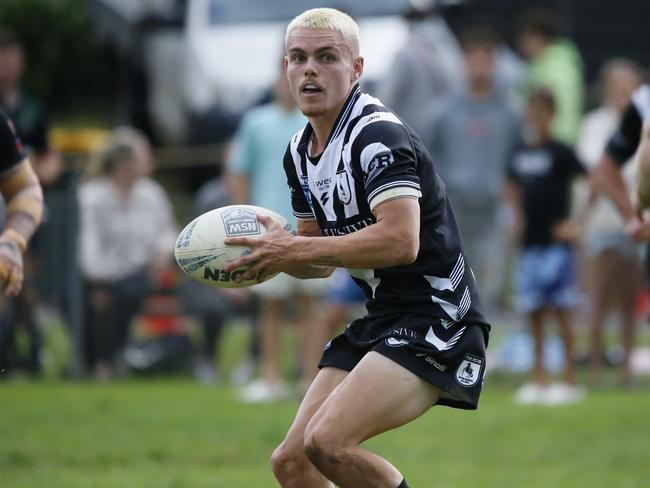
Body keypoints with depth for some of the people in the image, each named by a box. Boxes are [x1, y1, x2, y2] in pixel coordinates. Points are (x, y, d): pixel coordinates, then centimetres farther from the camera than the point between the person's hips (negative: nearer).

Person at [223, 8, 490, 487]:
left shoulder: (379, 136, -17)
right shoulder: (300, 152, 12)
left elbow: (400, 241, -29)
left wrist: (295, 249, -22)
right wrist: (273, 253, -2)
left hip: (435, 318, -10)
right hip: (380, 320, 10)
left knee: (328, 442, -25)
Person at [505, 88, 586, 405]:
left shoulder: (561, 153, -8)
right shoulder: (520, 156, 10)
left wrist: (576, 223, -10)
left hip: (556, 244, -6)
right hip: (529, 244, 6)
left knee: (561, 308, -5)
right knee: (533, 310, 8)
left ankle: (569, 379, 0)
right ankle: (539, 376, 16)